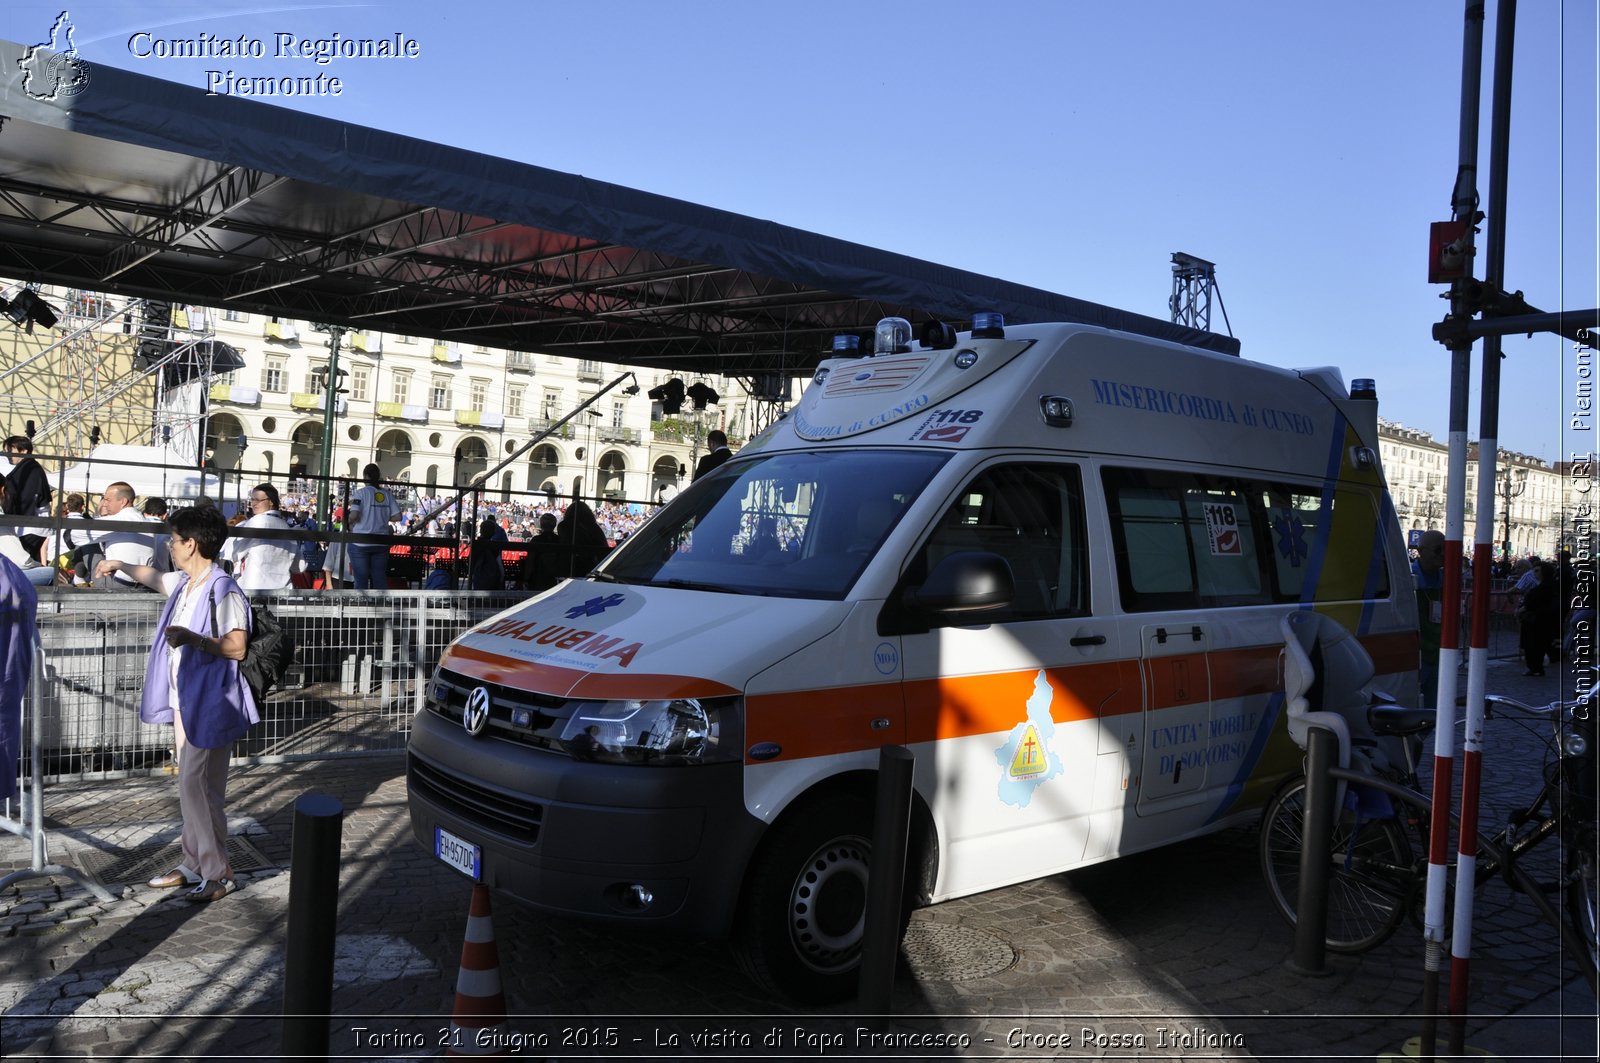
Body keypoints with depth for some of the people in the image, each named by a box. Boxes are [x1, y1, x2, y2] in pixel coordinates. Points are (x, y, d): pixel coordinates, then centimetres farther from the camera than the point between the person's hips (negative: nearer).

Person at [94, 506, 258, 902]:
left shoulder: (223, 590, -19)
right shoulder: (183, 583, 9)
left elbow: (237, 647, -24)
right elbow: (153, 577, 33)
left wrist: (193, 638, -34)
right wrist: (118, 566, 46)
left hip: (209, 705, -9)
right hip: (185, 702, 9)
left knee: (197, 786, -8)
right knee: (191, 786, 14)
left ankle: (219, 873, 2)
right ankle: (194, 865, 24)